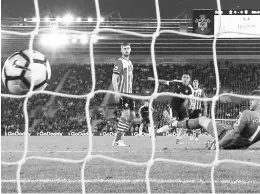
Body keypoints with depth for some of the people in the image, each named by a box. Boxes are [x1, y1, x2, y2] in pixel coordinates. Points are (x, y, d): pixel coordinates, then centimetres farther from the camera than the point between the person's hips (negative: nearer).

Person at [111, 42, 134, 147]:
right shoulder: (119, 62, -7)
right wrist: (116, 92, -23)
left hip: (129, 92, 9)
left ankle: (118, 137, 13)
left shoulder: (130, 63, 20)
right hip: (122, 92, -9)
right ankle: (117, 140, -12)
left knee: (131, 115, 7)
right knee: (126, 114, -15)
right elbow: (114, 78, -13)